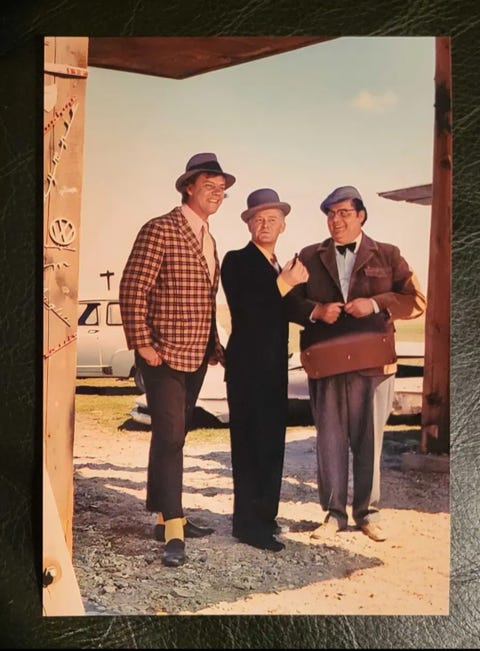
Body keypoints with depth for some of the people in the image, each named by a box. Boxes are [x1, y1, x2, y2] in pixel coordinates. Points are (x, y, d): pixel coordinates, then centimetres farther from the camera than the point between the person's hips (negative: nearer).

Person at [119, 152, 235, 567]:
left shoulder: (208, 240, 14)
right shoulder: (160, 230, -10)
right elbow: (132, 289, -15)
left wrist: (214, 347, 13)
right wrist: (142, 344, -18)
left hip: (196, 357, 8)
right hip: (164, 355, -8)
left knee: (174, 436, 15)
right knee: (169, 436, -9)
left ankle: (165, 516, 26)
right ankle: (173, 531, -2)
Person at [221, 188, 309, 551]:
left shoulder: (278, 267, 18)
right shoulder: (237, 261, -5)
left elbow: (285, 313, 17)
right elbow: (246, 309, -19)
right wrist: (285, 282, -20)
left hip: (274, 369, 8)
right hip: (248, 368, -8)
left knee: (271, 445, 13)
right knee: (250, 445, -6)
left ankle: (264, 517, 24)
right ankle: (248, 524, 2)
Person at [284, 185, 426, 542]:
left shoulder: (387, 255, 8)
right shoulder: (309, 256, 12)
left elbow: (415, 300, 2)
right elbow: (290, 301, 9)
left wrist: (376, 304, -12)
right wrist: (316, 310, -10)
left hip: (372, 363, -1)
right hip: (325, 364, 1)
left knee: (369, 439, 6)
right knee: (329, 439, 6)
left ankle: (369, 513, 21)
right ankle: (334, 513, 18)